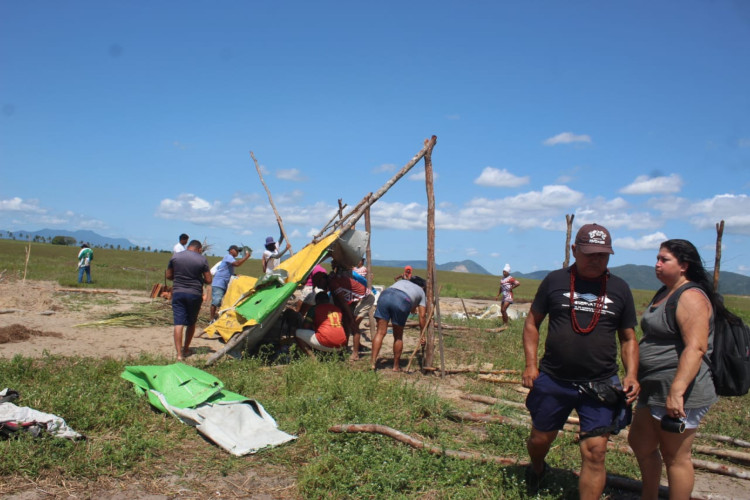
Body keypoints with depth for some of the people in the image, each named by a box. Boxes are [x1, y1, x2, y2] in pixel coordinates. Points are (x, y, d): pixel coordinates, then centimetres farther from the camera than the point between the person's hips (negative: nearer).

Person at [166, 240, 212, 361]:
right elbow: (208, 280, -4)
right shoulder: (202, 259, -5)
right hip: (195, 294, -1)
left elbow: (169, 276, 10)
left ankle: (179, 354, -11)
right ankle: (186, 349, 27)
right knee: (191, 323, 16)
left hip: (178, 293, 1)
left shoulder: (175, 256, 2)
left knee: (178, 323, -2)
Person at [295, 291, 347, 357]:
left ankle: (313, 358, -9)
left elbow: (305, 325, 2)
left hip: (325, 343, -7)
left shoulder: (315, 308, 6)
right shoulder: (338, 309, 21)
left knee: (297, 333, 9)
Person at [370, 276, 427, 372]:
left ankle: (373, 363, -3)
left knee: (380, 332, 4)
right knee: (398, 336, 12)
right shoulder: (421, 291, 31)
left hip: (385, 295, 2)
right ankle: (396, 366, 20)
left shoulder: (401, 281, 41)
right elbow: (422, 315, 26)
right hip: (402, 301, -2)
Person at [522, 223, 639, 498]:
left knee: (594, 453, -5)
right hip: (552, 381, 0)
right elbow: (532, 322, 6)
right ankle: (537, 468, 50)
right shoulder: (555, 280, 0)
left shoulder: (619, 288, 4)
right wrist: (531, 364, -3)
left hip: (600, 385, 0)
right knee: (539, 440, 16)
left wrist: (631, 374, -5)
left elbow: (628, 338, 10)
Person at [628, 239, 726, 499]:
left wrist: (677, 391, -33)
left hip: (680, 392, -11)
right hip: (654, 389, 11)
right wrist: (637, 379, 25)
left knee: (675, 457, 2)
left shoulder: (691, 298, -18)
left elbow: (696, 348, -28)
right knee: (640, 443, 20)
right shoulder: (664, 293, 14)